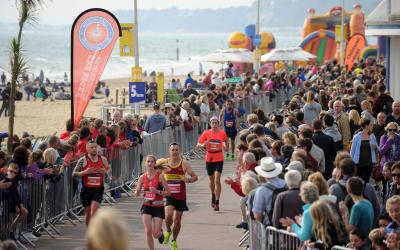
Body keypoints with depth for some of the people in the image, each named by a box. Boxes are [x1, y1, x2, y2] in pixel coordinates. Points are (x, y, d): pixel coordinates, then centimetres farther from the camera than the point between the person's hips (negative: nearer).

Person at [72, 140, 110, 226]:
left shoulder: (102, 159, 0)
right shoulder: (83, 160, -6)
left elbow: (109, 170, 16)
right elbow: (74, 174, -5)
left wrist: (104, 171, -8)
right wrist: (85, 172, -21)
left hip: (98, 188, 0)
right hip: (86, 189, 0)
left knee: (94, 211, -16)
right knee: (88, 213, 10)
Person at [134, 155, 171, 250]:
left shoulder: (160, 176, -9)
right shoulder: (142, 177, 1)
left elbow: (168, 192, -9)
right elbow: (136, 194, 8)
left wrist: (157, 191, -25)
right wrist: (137, 190, -15)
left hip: (158, 207, -2)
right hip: (147, 206, 2)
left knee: (156, 234, -2)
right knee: (148, 231, -12)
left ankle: (160, 233, 36)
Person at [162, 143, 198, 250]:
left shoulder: (184, 164, -4)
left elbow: (195, 177, -2)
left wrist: (189, 180, -23)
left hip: (180, 197, 0)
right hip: (169, 195, 0)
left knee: (177, 220, 8)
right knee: (168, 215, -23)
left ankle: (174, 241, 28)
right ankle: (168, 231, 9)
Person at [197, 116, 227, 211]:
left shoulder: (222, 133, -3)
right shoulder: (206, 133, -1)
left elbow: (225, 142, 9)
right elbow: (198, 144, 3)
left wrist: (225, 147, -14)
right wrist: (203, 145, -20)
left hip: (219, 159, -2)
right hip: (209, 159, 2)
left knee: (217, 180, -13)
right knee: (211, 180, 16)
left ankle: (217, 202, -12)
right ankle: (213, 197, 43)